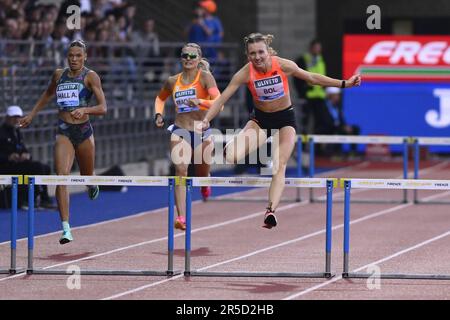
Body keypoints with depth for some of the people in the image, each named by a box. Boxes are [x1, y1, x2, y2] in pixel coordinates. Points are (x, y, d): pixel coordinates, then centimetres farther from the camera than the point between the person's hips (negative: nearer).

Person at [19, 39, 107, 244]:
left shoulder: (90, 76, -4)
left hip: (83, 130, -2)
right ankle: (66, 229, -20)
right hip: (64, 131, 2)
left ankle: (92, 184, 58)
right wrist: (32, 114, 32)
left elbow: (103, 108, -10)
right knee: (61, 176, -16)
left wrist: (85, 110, -27)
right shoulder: (59, 75, 8)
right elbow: (48, 94, 30)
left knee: (86, 176, 15)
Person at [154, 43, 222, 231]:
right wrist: (158, 114, 9)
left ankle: (205, 186, 55)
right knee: (180, 170, -19)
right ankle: (181, 217, -26)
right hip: (180, 132, 1)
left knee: (202, 175, 14)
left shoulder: (205, 77, -6)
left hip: (201, 132, -1)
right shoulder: (173, 81, 6)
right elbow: (160, 98, 27)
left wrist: (200, 102, -34)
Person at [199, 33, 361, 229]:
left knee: (280, 166, -19)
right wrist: (206, 121, -28)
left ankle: (271, 210, -29)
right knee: (231, 157, -22)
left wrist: (344, 84, -1)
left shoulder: (284, 65, -17)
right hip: (260, 119, 1)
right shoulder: (245, 73, -18)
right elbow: (222, 98, -16)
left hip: (285, 120, -1)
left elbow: (312, 78, -2)